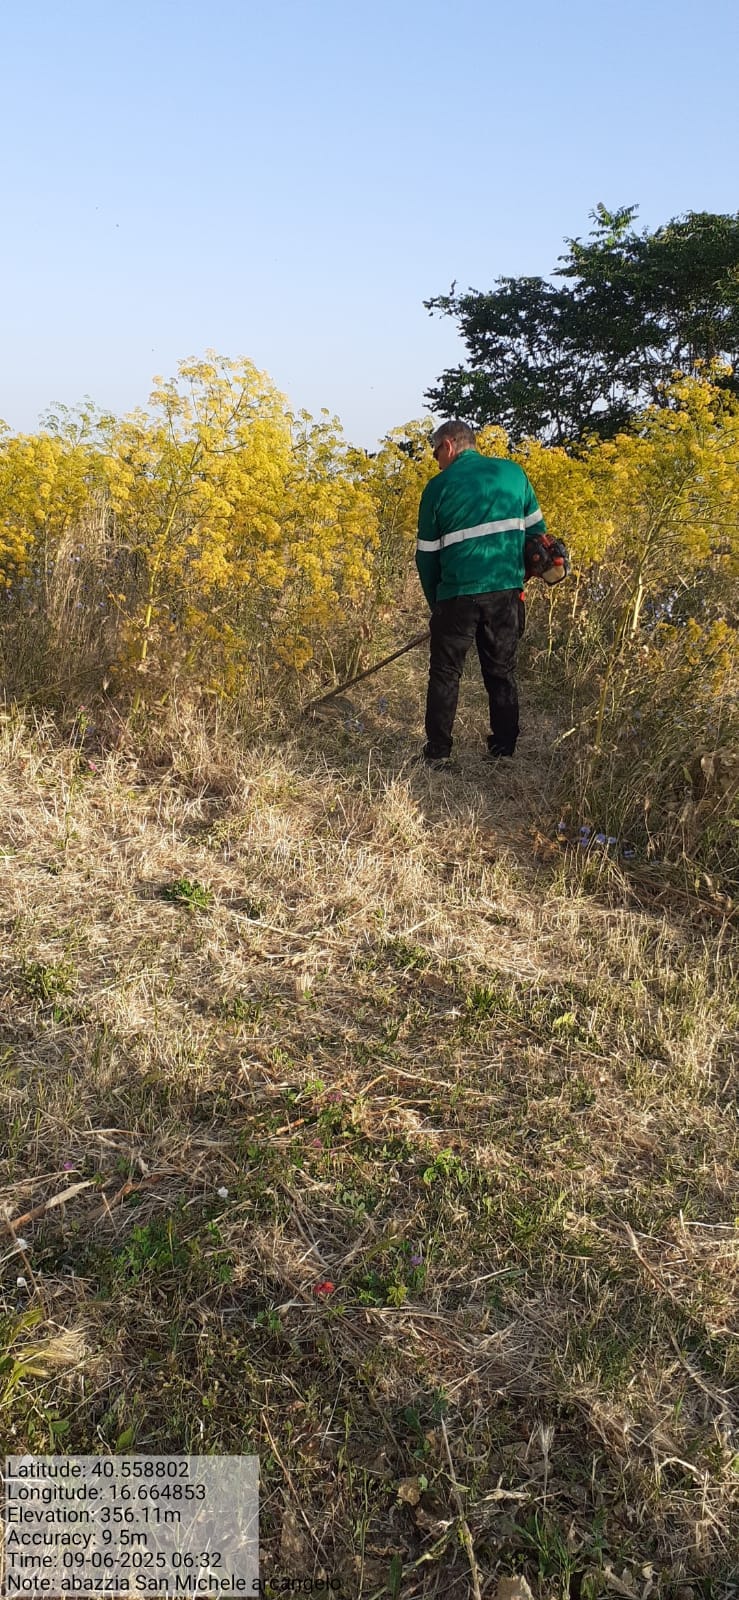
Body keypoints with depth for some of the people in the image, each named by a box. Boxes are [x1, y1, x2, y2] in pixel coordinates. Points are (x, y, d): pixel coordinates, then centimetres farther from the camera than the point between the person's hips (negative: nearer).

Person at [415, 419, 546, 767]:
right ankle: (504, 750, 17)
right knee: (502, 672, 13)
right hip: (506, 591, 3)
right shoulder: (513, 472, 8)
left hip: (458, 594, -3)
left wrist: (435, 601, 15)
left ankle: (437, 752, 11)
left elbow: (427, 553, 4)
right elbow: (536, 530, 12)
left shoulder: (439, 486, 0)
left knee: (445, 673, 9)